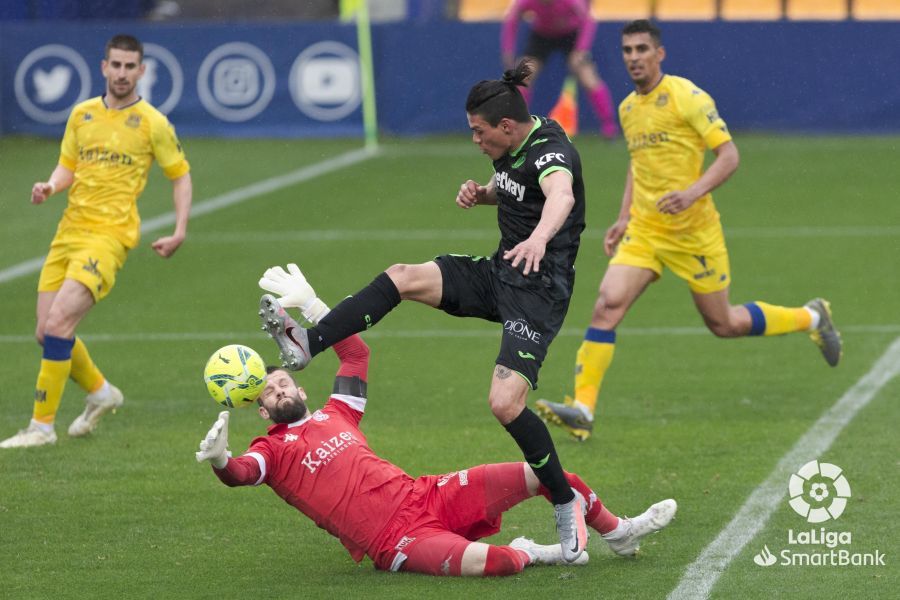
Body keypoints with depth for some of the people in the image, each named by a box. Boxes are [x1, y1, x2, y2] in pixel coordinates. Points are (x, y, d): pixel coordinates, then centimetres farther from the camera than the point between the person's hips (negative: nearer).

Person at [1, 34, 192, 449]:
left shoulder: (152, 123, -2)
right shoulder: (82, 114, 11)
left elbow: (180, 175, 7)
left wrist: (179, 232, -2)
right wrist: (51, 186, -4)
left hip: (109, 235, -6)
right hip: (69, 231, 6)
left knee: (57, 323, -20)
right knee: (47, 332, 4)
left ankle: (42, 425, -13)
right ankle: (100, 392, 30)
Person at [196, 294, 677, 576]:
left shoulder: (333, 415, 20)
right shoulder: (272, 450, 2)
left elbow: (357, 352, 32)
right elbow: (239, 474, -20)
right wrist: (219, 461, -43)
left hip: (425, 495, 7)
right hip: (395, 539, -7)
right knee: (485, 561, -38)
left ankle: (618, 533, 28)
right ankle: (529, 554, -2)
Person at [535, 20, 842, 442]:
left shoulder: (686, 97, -12)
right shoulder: (627, 109, 10)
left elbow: (729, 155, -13)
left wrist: (693, 193, -28)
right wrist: (624, 218, 16)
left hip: (692, 230, -5)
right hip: (644, 232, 5)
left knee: (723, 324, 7)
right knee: (607, 305, -15)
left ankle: (811, 318, 32)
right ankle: (582, 409, -17)